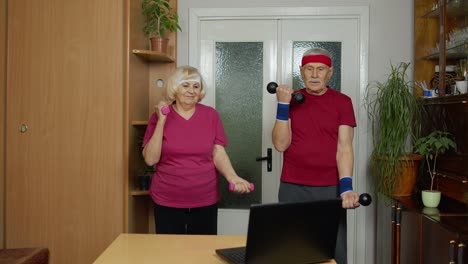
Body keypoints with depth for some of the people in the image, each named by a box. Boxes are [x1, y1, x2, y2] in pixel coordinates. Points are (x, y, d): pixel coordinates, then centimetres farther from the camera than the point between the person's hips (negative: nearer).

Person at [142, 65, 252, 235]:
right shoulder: (160, 115, -3)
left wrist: (233, 177, -18)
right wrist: (161, 122, -14)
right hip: (167, 201, -1)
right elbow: (150, 159, -8)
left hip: (205, 200, 1)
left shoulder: (211, 115, 0)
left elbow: (218, 154, 0)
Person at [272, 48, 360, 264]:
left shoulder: (342, 102, 2)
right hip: (292, 188, 1)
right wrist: (283, 105, -13)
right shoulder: (291, 99, 5)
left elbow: (344, 147, -6)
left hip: (331, 188, 0)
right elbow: (281, 144, -4)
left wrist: (346, 187, -19)